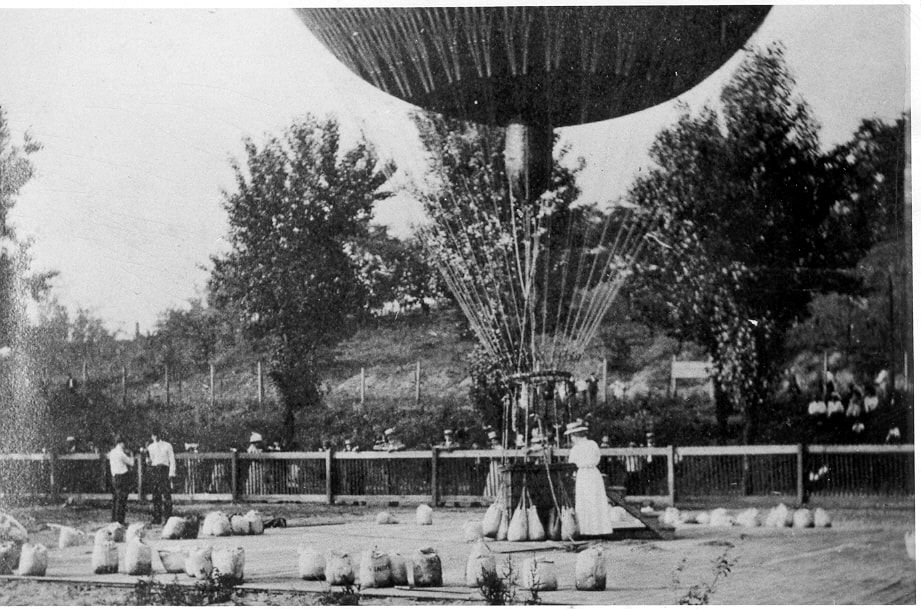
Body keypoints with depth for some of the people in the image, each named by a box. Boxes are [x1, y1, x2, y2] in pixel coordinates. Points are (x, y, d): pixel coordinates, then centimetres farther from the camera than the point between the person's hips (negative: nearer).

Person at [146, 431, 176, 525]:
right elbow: (149, 460, 17)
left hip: (164, 470, -4)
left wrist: (171, 473, -8)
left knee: (166, 494, -10)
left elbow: (172, 460, 2)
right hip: (154, 470, 4)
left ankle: (168, 518, -9)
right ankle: (157, 518, 4)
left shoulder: (167, 445, 5)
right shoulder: (150, 447, 16)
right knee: (155, 496, 1)